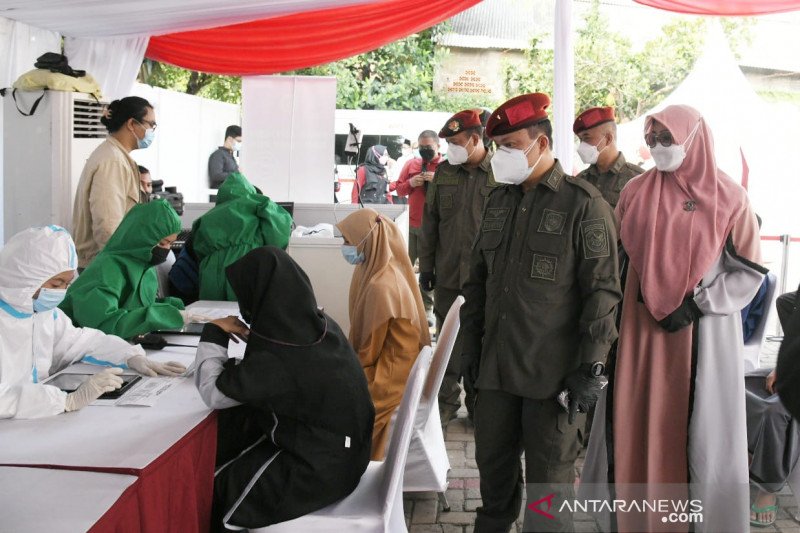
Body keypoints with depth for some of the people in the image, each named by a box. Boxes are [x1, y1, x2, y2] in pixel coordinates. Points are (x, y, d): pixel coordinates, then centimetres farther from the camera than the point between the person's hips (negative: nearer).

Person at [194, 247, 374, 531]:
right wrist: (250, 336, 6)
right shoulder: (320, 324, -6)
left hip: (318, 470, -8)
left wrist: (213, 335, -6)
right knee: (226, 439, 16)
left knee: (214, 485, 8)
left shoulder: (274, 360, -29)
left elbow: (213, 393, -16)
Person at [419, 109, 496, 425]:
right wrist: (426, 266, 9)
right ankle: (447, 403, 22)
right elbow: (430, 222, 10)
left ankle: (479, 404, 23)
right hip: (448, 275, 3)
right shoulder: (444, 172, 6)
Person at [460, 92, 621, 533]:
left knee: (548, 479, 5)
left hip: (554, 373, -6)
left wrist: (589, 368, -13)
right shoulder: (498, 202, 12)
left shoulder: (583, 204, -8)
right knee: (492, 461, 17)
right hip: (496, 365, 6)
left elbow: (602, 291, -10)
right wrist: (471, 347, 14)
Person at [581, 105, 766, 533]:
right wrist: (613, 315, 5)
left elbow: (750, 270, -3)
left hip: (703, 333, -2)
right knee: (637, 425, 6)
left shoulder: (728, 197, -4)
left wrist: (698, 304, -12)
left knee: (700, 427, 3)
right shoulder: (636, 191, 4)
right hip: (642, 329, 3)